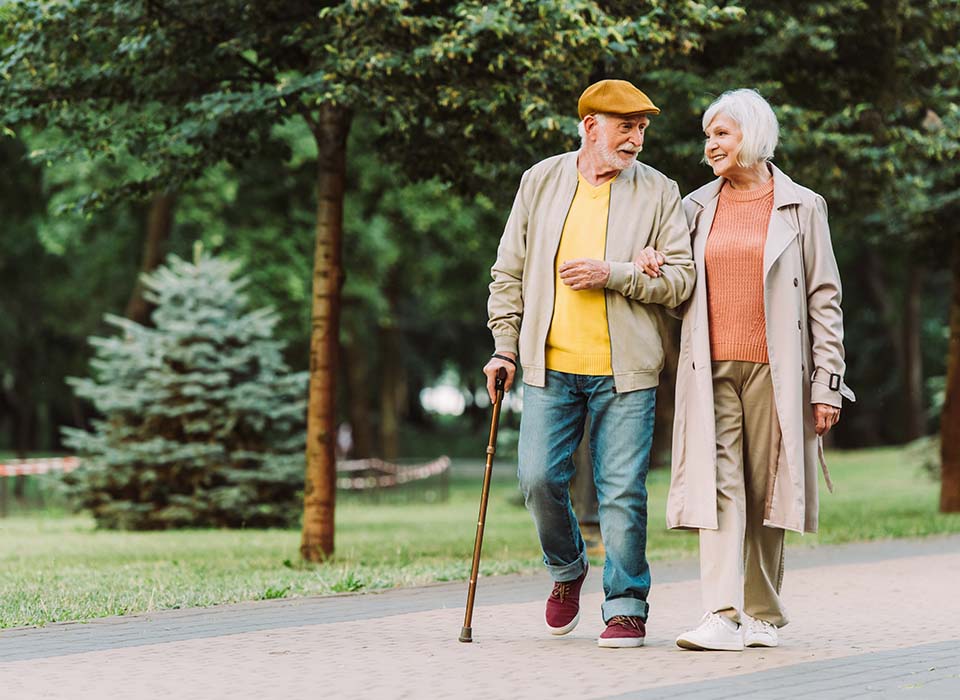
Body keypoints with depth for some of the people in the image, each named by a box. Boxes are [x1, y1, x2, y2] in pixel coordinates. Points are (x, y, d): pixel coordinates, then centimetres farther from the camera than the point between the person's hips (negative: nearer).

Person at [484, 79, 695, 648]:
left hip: (624, 369, -2)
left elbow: (682, 279, -2)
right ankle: (568, 569, 26)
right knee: (540, 479, -2)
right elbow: (510, 271, 14)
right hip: (550, 365, 2)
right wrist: (506, 345, 8)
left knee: (623, 491, -3)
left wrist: (613, 274, -14)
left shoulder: (659, 192, 3)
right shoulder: (542, 181, 9)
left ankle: (627, 606, 8)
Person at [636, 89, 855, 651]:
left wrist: (827, 383, -4)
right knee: (719, 484, -10)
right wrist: (646, 258, 3)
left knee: (764, 491, 2)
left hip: (773, 369, -2)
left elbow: (825, 299, 2)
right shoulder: (697, 207, 13)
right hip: (712, 369, 2)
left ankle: (763, 616, 12)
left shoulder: (802, 207, 4)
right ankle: (722, 617, -17)